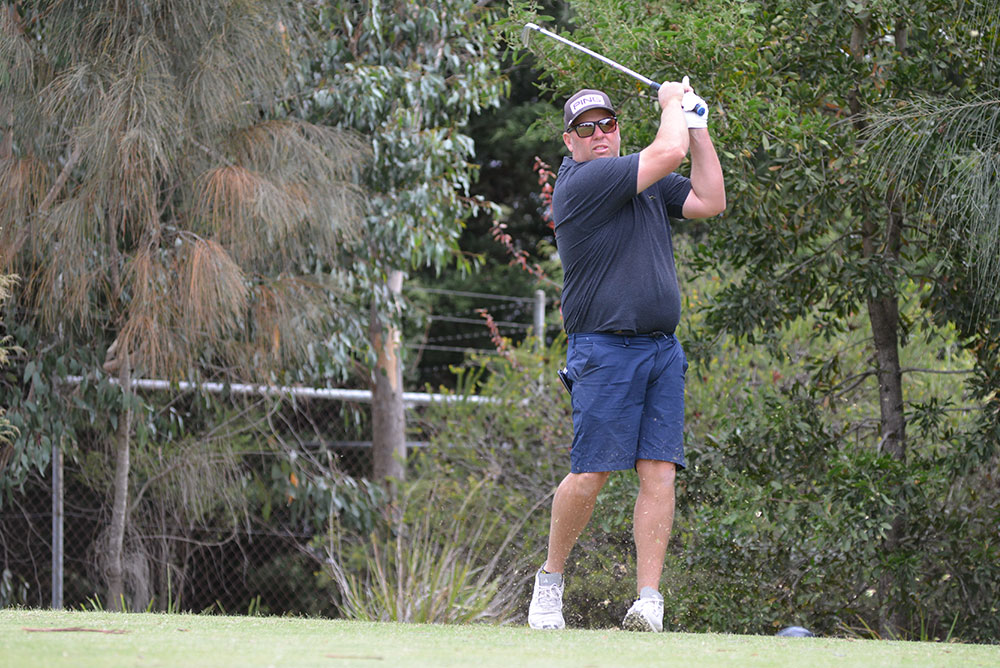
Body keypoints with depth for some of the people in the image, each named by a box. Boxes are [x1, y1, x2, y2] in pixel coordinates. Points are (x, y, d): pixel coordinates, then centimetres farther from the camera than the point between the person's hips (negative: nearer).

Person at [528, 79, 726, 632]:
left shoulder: (648, 180, 16)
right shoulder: (579, 182, -9)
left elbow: (709, 202, 8)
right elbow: (668, 152, -14)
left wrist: (697, 128, 8)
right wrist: (672, 103, 4)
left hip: (663, 350, 6)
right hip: (604, 349, -6)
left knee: (659, 471, -5)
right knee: (590, 474, -9)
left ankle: (649, 599, -8)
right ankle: (550, 579, 11)